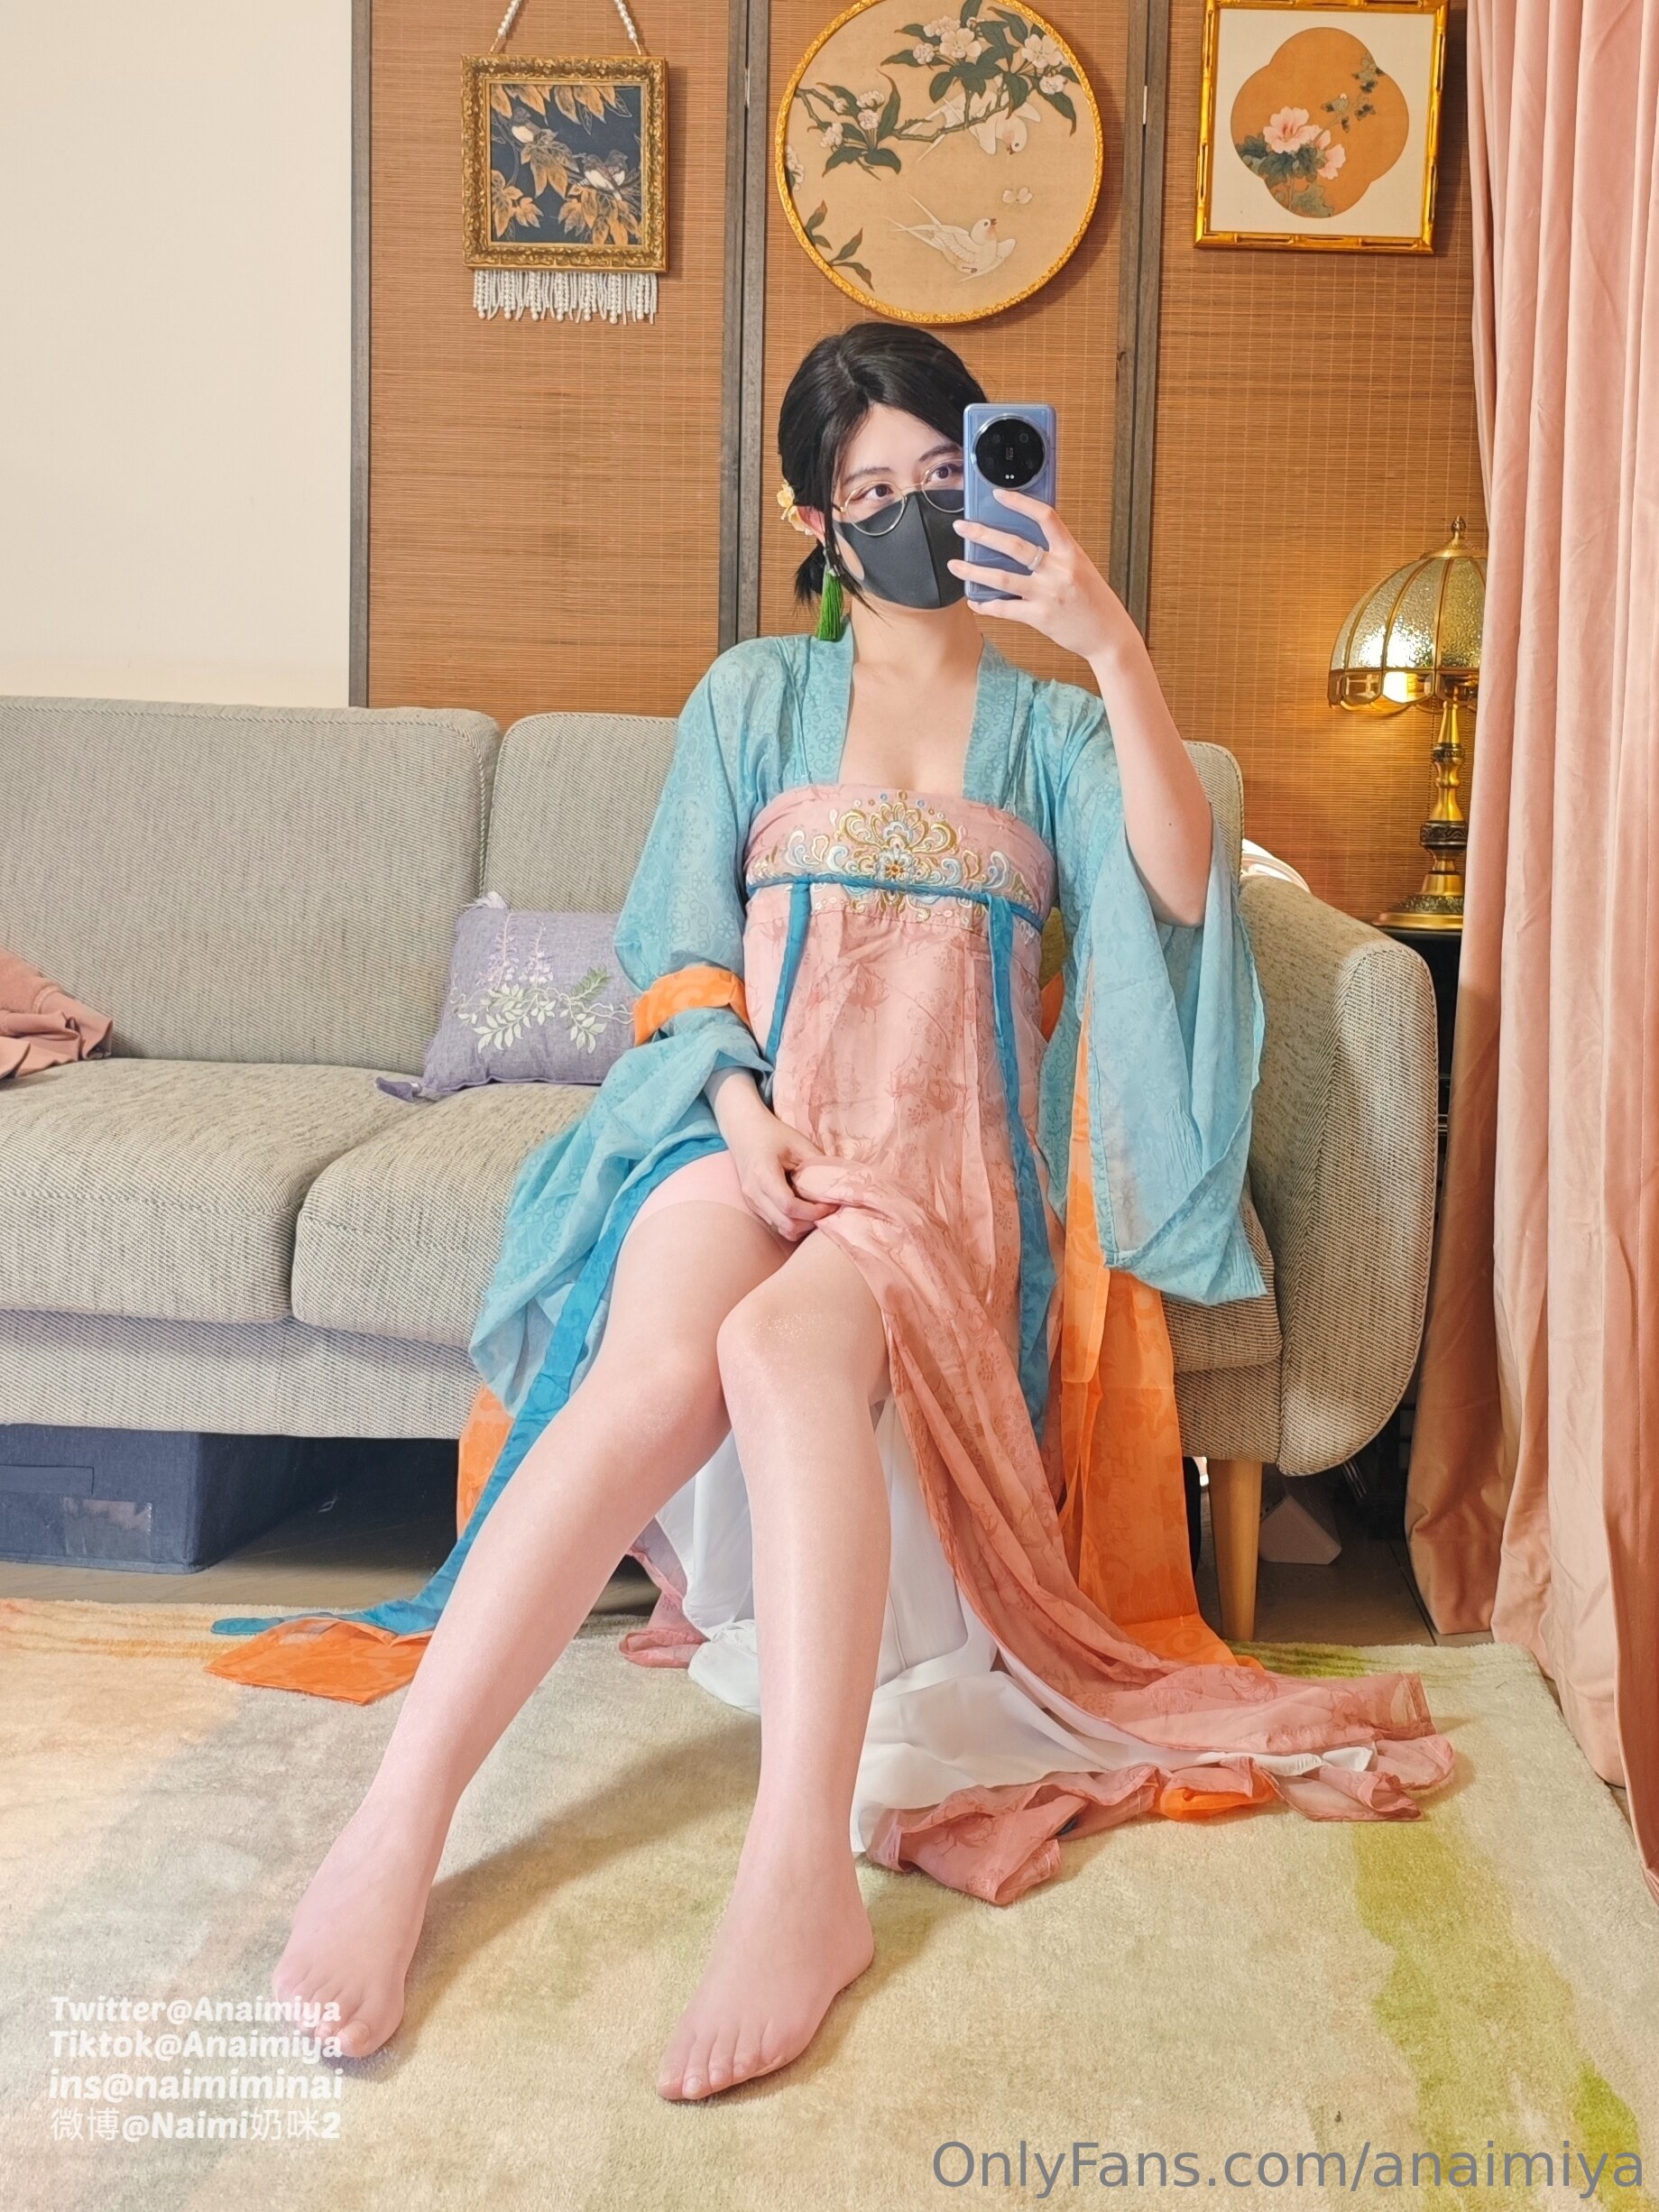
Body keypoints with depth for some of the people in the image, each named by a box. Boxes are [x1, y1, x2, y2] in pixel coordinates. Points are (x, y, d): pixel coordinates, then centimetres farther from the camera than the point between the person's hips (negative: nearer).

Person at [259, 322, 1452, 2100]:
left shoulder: (1050, 729, 20)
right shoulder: (755, 697, 20)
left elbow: (1180, 889, -2)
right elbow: (680, 951, 10)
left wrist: (1114, 647, -12)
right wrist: (743, 1112, -10)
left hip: (948, 1159, 0)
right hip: (750, 1121, 1)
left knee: (789, 1339, -37)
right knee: (656, 1371, -34)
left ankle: (802, 1872, -43)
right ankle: (396, 1829, -34)